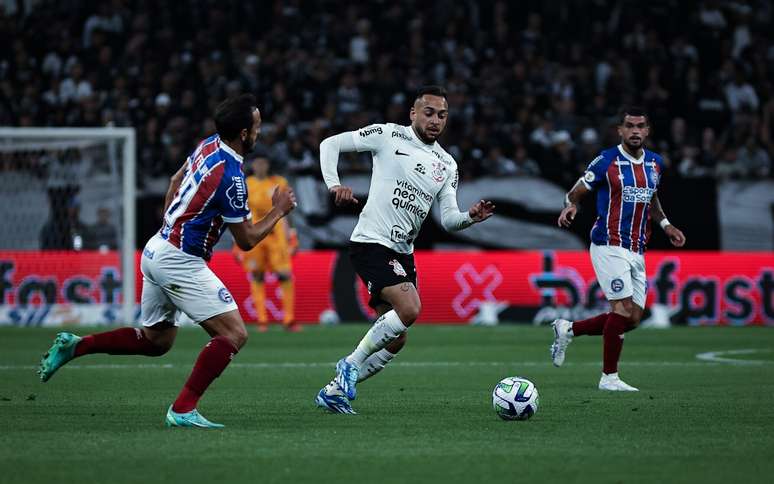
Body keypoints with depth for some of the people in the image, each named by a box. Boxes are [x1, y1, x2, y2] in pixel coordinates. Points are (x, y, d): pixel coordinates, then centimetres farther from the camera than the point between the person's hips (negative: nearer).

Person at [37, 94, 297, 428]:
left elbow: (176, 180, 22)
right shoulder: (231, 177, -22)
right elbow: (246, 240, -13)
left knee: (155, 341, 22)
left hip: (156, 249, 9)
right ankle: (183, 410, -14)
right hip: (179, 262, -9)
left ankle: (74, 346, 18)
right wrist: (278, 212, 1)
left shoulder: (210, 144, 4)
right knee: (234, 334, -11)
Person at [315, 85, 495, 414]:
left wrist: (471, 217, -12)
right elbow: (330, 144, 1)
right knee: (409, 309, -26)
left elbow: (449, 220, 9)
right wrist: (333, 184, -14)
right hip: (372, 242, -7)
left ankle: (335, 390, 19)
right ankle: (351, 364, -9)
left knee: (395, 341, 6)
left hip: (403, 253, 7)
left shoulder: (447, 165, 13)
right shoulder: (388, 136, -2)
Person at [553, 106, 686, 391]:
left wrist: (665, 225, 14)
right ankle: (609, 377, -5)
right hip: (609, 246, -7)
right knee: (623, 308, -16)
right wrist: (571, 207, -21)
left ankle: (568, 330, 20)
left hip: (637, 252, 7)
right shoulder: (607, 161, -6)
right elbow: (576, 192, 1)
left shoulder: (655, 163, 11)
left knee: (632, 319, 3)